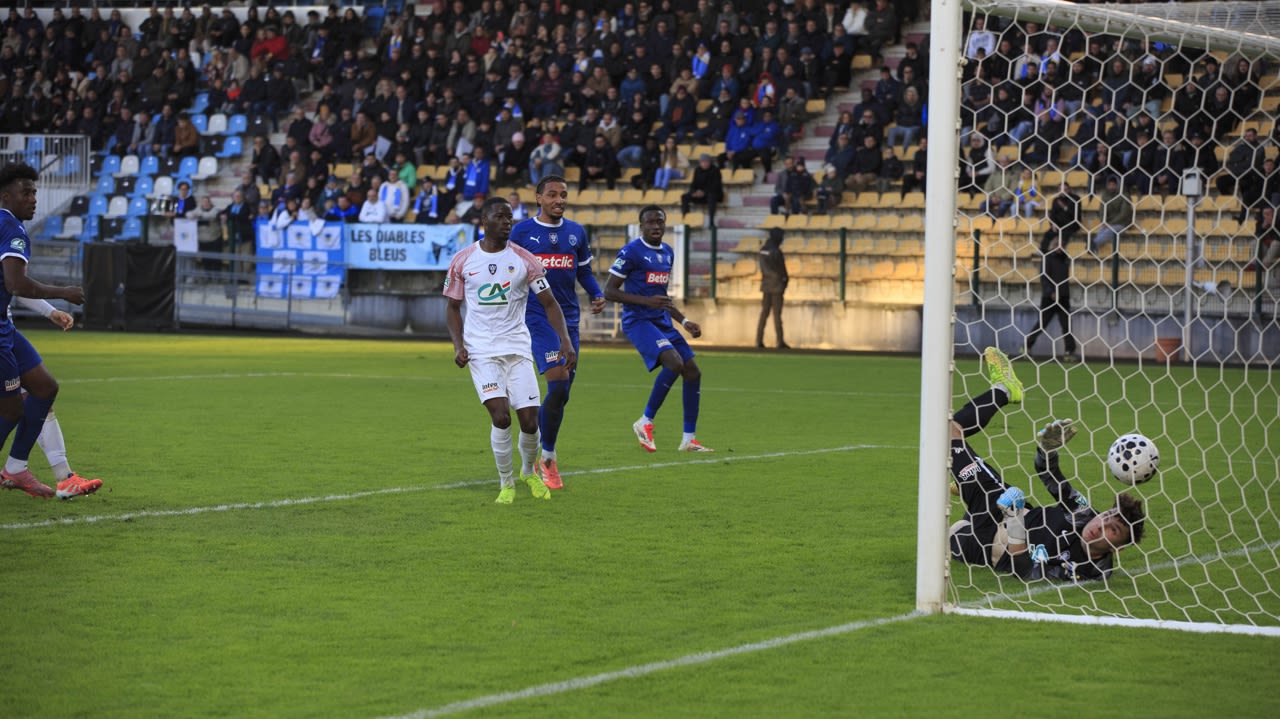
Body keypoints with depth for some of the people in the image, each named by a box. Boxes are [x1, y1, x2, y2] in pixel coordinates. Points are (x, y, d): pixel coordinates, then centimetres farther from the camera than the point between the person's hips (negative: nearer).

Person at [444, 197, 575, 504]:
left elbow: (549, 303, 2)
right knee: (500, 416, -17)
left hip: (517, 348, 1)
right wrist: (458, 345, -5)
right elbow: (453, 307, 10)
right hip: (480, 350, -1)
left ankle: (529, 472, 27)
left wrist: (565, 340, -12)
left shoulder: (525, 260, 0)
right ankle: (506, 483, 3)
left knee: (529, 421, -4)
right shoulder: (462, 260, 1)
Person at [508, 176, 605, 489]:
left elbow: (584, 272, 19)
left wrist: (598, 295, 0)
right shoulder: (521, 232, -1)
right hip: (537, 318, -5)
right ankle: (548, 458, -6)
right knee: (559, 380, -19)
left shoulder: (576, 232, 10)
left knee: (562, 391, 5)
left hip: (569, 318, 5)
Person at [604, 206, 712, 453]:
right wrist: (647, 301, -21)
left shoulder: (667, 252, 15)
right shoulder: (631, 251, -10)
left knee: (693, 372, 4)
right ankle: (645, 422, -13)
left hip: (662, 321, 8)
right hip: (638, 320, -8)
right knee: (674, 362, -27)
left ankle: (689, 439, 14)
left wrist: (684, 321, 18)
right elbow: (609, 291, -12)